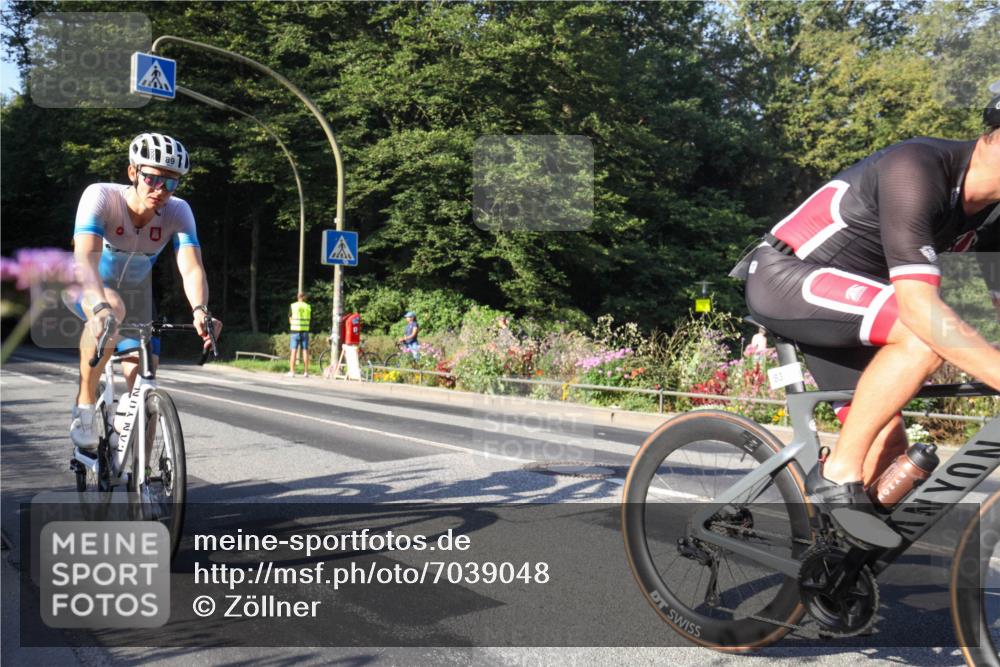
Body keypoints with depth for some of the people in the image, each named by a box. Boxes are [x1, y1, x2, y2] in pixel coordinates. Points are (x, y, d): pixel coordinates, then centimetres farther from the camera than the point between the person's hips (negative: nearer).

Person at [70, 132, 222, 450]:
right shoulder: (100, 196, -29)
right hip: (86, 289, -3)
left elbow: (191, 268, -34)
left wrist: (200, 310, -54)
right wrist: (100, 307, -60)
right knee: (112, 307, -39)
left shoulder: (178, 212, -22)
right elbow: (85, 258, -42)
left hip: (135, 295, 3)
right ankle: (84, 406, -21)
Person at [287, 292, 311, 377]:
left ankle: (292, 371, -3)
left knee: (294, 351, 0)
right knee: (305, 351, 4)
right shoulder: (308, 307, 4)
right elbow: (310, 319, 9)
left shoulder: (292, 306, 0)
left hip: (295, 331, -1)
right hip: (305, 331, 1)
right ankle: (306, 372, 3)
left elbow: (290, 320, 3)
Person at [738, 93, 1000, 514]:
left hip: (830, 301, 9)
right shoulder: (917, 169, -26)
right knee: (925, 333, -29)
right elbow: (918, 305, -35)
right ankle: (838, 476, -17)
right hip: (782, 278, -9)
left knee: (888, 445, 2)